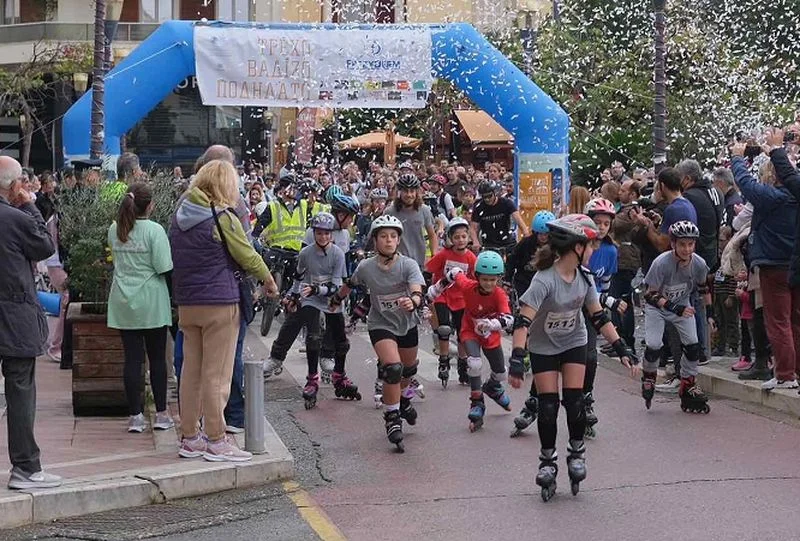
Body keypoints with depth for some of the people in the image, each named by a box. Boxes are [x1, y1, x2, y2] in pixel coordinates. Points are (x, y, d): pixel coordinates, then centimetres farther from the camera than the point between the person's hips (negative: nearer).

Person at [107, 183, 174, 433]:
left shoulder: (114, 231, 2)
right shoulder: (154, 230, -13)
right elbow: (163, 267, -14)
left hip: (123, 302, 4)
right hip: (151, 301, -4)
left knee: (132, 358, 4)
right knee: (157, 358, 7)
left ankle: (135, 415, 3)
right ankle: (161, 414, 10)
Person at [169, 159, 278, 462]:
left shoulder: (180, 216, 9)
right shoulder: (222, 218, -11)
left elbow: (175, 257, 14)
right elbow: (248, 256, -5)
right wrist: (268, 280, 10)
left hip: (186, 302, 7)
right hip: (219, 302, -7)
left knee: (191, 370, 11)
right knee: (216, 374, -2)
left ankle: (190, 437, 16)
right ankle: (216, 441, 1)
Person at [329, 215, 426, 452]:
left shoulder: (408, 265, -19)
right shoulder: (366, 267, -16)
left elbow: (417, 291, -34)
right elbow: (350, 285, 6)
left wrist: (413, 301, -56)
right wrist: (336, 299, 21)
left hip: (407, 323, 2)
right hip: (381, 324, -2)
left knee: (409, 369, 21)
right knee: (392, 368, -24)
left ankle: (402, 399, 54)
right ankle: (392, 418, -10)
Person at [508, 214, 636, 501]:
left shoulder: (584, 278, -10)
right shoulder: (545, 280, -29)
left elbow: (599, 317, -2)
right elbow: (523, 321, -36)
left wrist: (622, 349, -6)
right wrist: (517, 359, -45)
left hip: (574, 343, 4)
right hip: (543, 347, -4)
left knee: (574, 400, -7)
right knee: (548, 405, -7)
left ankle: (577, 453, 14)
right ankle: (548, 461, 11)